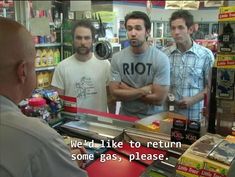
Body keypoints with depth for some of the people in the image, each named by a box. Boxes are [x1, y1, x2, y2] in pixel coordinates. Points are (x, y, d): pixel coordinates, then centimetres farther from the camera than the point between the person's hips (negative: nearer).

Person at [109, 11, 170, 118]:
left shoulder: (161, 59, -12)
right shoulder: (117, 58, -4)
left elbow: (159, 99, -15)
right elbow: (115, 93, -7)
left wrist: (126, 90, -10)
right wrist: (144, 90, -13)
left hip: (152, 117, -2)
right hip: (125, 117, 2)